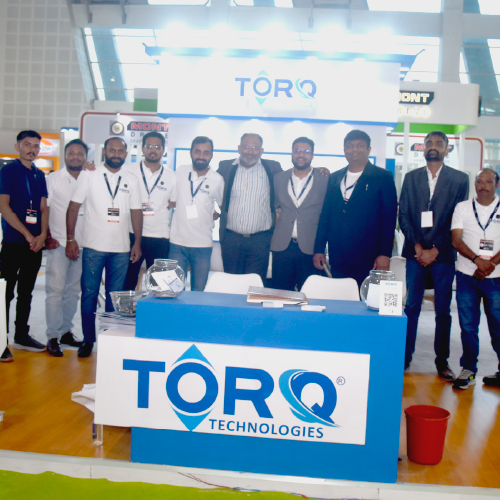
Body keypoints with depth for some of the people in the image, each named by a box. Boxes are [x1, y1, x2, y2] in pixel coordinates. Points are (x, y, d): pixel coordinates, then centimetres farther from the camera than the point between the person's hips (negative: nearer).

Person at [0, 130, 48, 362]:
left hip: (35, 244, 6)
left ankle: (21, 336, 24)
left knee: (26, 293, 13)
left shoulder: (40, 175, 14)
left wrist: (43, 235, -3)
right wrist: (28, 235, -12)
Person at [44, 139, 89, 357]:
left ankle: (66, 331, 21)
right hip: (58, 244, -3)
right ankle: (53, 337, 3)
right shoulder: (53, 178, 2)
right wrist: (47, 237, -6)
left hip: (82, 245, 3)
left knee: (73, 290, 10)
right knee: (55, 290, -3)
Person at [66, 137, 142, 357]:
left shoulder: (132, 180, 9)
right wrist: (70, 238, -6)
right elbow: (73, 207, 0)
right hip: (93, 247, -2)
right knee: (89, 293, 2)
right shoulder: (89, 175, 2)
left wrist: (137, 243, 4)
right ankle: (88, 339, 14)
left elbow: (136, 212, 10)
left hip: (121, 249, 2)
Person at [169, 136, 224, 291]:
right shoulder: (180, 172, 2)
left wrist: (213, 217, 2)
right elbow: (172, 201, 12)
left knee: (199, 292, 8)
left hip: (203, 244, -1)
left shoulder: (217, 180, -1)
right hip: (178, 242, 1)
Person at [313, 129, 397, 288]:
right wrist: (318, 249, 8)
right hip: (337, 259, 4)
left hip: (368, 258, -4)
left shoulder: (383, 177, 3)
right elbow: (325, 215, 14)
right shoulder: (334, 178, 15)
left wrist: (385, 254, -10)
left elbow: (389, 218, -3)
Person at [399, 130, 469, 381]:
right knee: (411, 306, 3)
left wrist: (435, 250, -9)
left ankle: (442, 362, 14)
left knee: (443, 311, 4)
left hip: (443, 254, -1)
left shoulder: (459, 179, 4)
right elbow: (403, 215, 5)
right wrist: (417, 246, -7)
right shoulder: (411, 178, 10)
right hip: (416, 252, 1)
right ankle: (405, 356, 13)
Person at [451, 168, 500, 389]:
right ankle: (468, 370, 16)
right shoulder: (462, 208, 8)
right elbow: (456, 240, -1)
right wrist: (477, 260, -15)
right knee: (468, 326, 5)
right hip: (467, 276, 1)